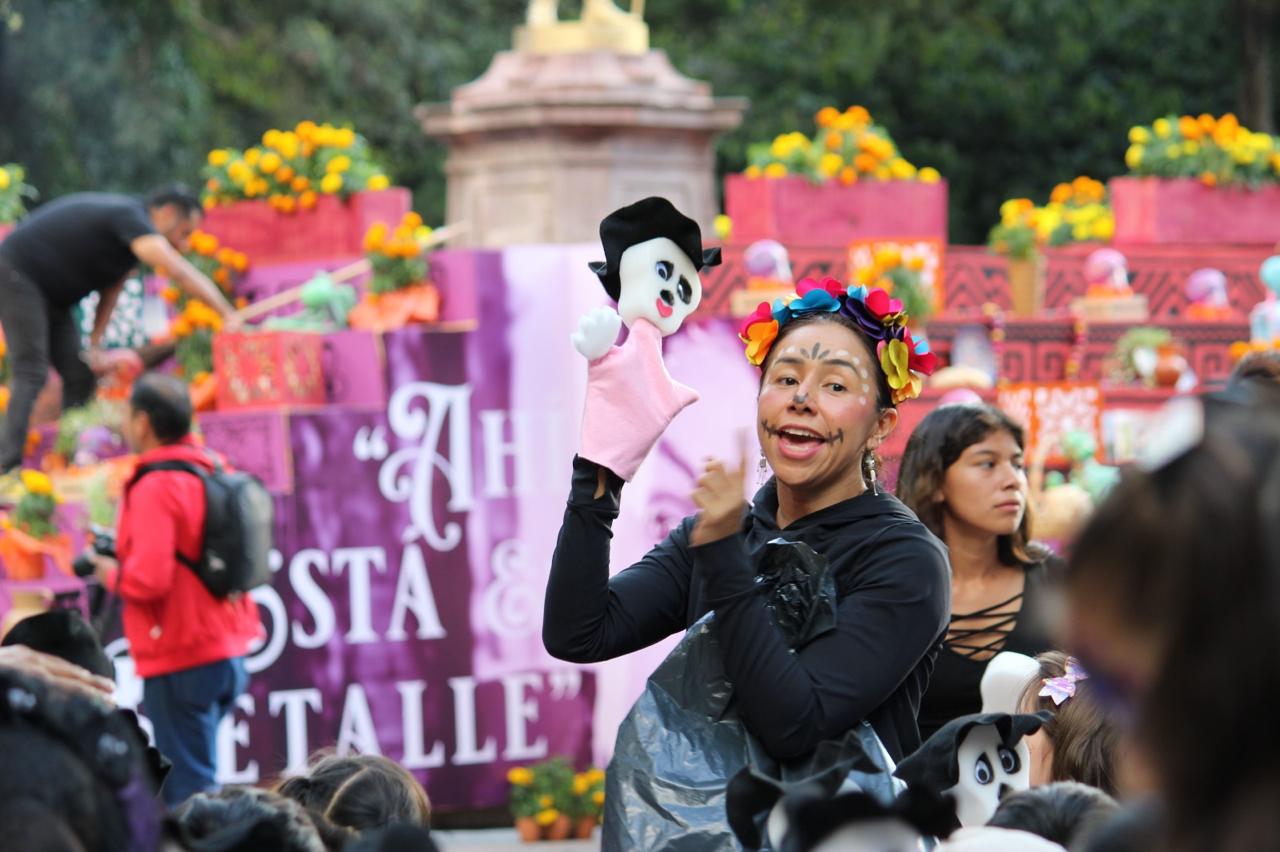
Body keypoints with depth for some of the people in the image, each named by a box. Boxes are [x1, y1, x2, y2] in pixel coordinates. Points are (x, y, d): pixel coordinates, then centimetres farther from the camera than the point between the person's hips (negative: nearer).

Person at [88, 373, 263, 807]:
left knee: (186, 789, -5)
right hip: (227, 652, 9)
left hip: (180, 661, -9)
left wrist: (110, 573, -5)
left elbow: (149, 579, -24)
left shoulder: (156, 486, -17)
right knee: (196, 775, 18)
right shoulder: (214, 472, 9)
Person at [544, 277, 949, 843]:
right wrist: (598, 474, -10)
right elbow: (576, 636, -4)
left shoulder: (904, 561, -7)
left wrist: (723, 559, -21)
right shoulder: (717, 531, 7)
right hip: (706, 823, 4)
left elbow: (793, 728, -18)